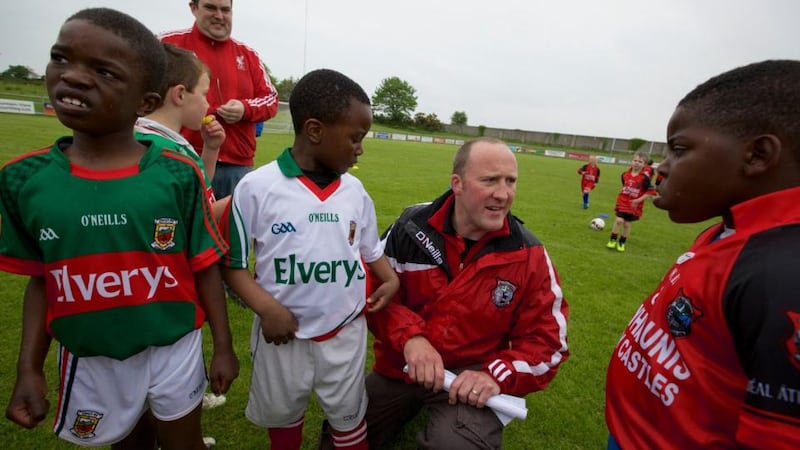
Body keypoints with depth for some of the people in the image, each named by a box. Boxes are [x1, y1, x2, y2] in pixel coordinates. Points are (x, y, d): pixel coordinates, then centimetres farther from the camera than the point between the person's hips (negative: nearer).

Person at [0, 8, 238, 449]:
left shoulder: (178, 175, -17)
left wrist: (223, 346, -4)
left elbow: (205, 268, -9)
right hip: (88, 358, 3)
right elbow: (42, 280, 1)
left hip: (173, 347, -2)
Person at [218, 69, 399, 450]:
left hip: (346, 332, 2)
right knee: (281, 415, 26)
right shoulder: (256, 187, -15)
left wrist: (391, 279, -7)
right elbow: (231, 262, -9)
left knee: (349, 417, 23)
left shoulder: (354, 190, -3)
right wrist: (266, 307, -21)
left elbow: (371, 248, 9)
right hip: (283, 332, -2)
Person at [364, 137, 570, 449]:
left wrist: (498, 375, -24)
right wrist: (409, 335, -24)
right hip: (400, 366, 3)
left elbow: (546, 340, -7)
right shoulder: (412, 226, -13)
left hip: (473, 374, -2)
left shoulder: (528, 255, -13)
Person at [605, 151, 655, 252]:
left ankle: (622, 243, 25)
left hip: (634, 205, -2)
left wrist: (638, 200, -18)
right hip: (622, 201, 2)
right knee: (619, 220, -11)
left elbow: (651, 192, -12)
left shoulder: (644, 177, -14)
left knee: (627, 224, 7)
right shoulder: (625, 174, -2)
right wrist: (624, 193, 9)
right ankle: (613, 240, 7)